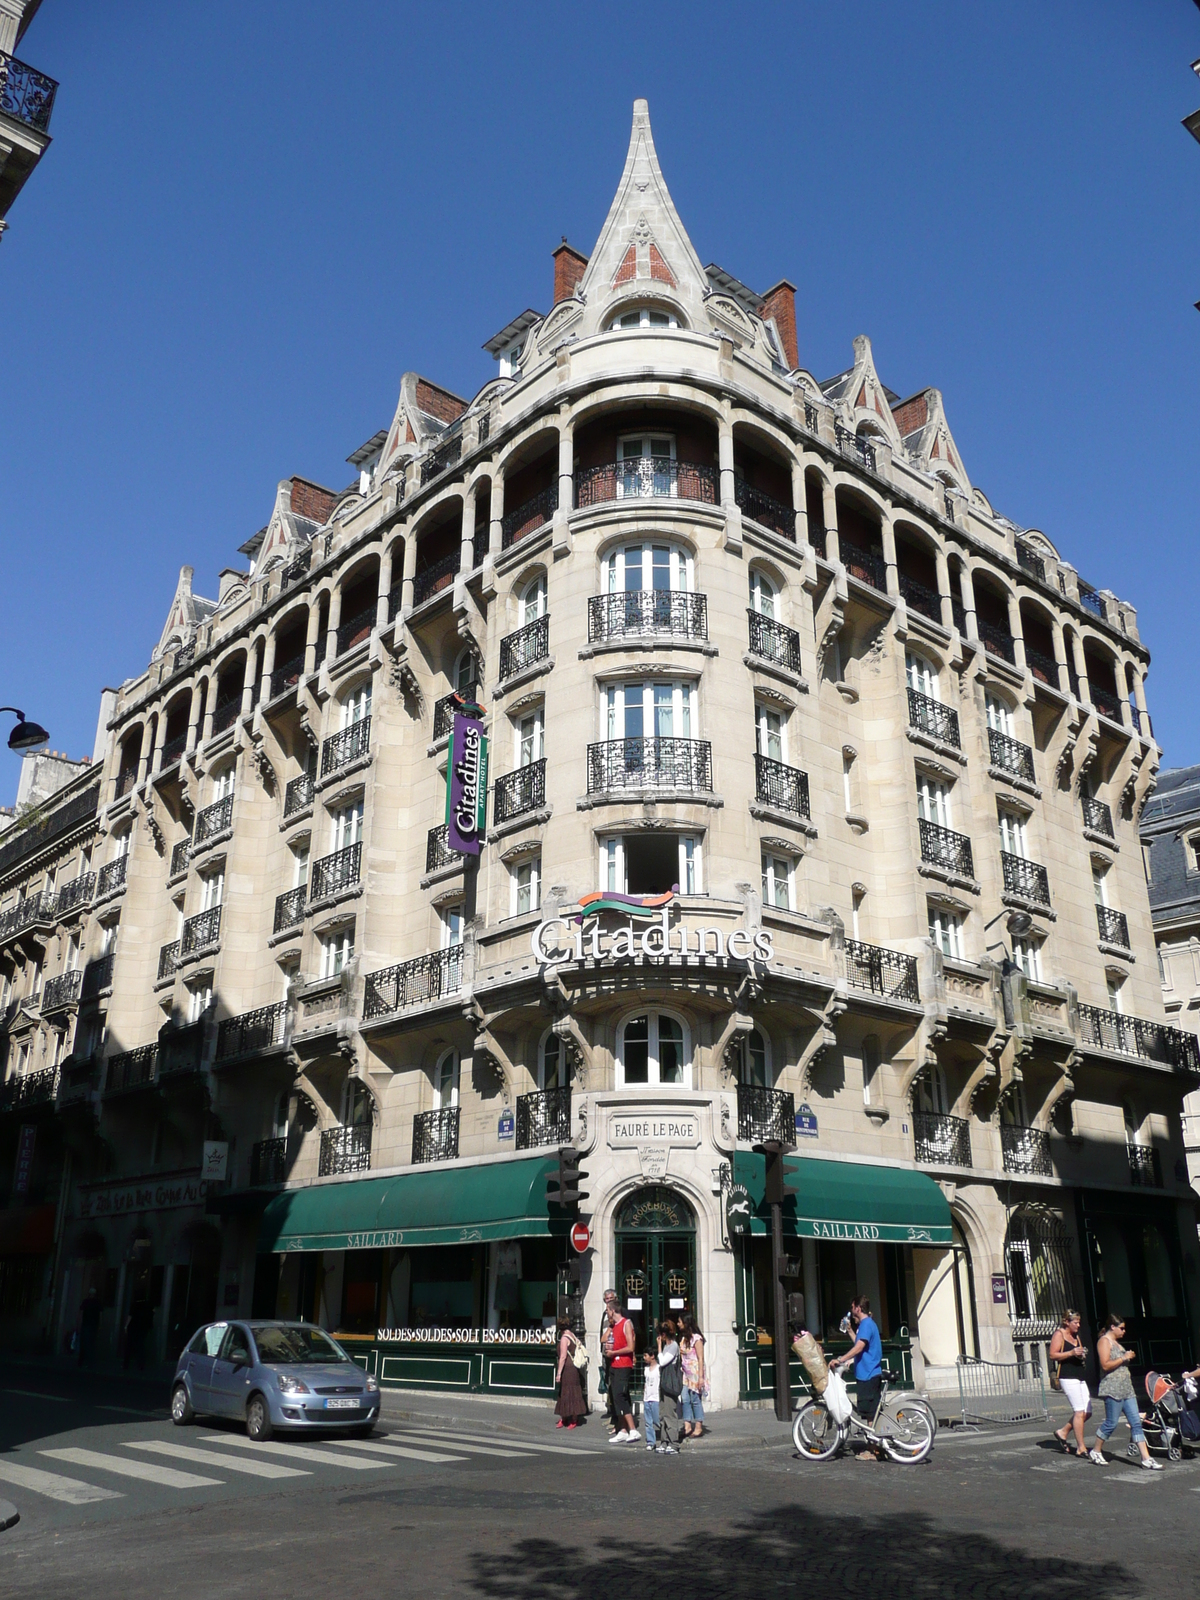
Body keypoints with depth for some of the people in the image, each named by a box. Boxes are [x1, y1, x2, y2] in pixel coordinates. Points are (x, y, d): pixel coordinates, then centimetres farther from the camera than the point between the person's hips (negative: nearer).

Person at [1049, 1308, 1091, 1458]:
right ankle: (1081, 1448, -2)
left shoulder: (1076, 1336, 19)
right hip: (1067, 1377, -9)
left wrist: (1082, 1355, 9)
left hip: (1080, 1376, 9)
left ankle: (1063, 1432, 21)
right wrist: (1071, 1353, -21)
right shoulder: (1059, 1334, -5)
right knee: (1079, 1412, -10)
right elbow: (1052, 1355, -12)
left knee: (1086, 1412, 5)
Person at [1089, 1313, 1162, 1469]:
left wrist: (1129, 1358, 14)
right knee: (1111, 1423, -5)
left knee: (1136, 1423, 2)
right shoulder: (1104, 1341, -8)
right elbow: (1105, 1365, -18)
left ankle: (1146, 1458, 0)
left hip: (1126, 1388, 9)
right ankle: (1096, 1451, 11)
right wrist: (1124, 1358, -14)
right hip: (1112, 1388, -9)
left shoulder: (1116, 1342, 21)